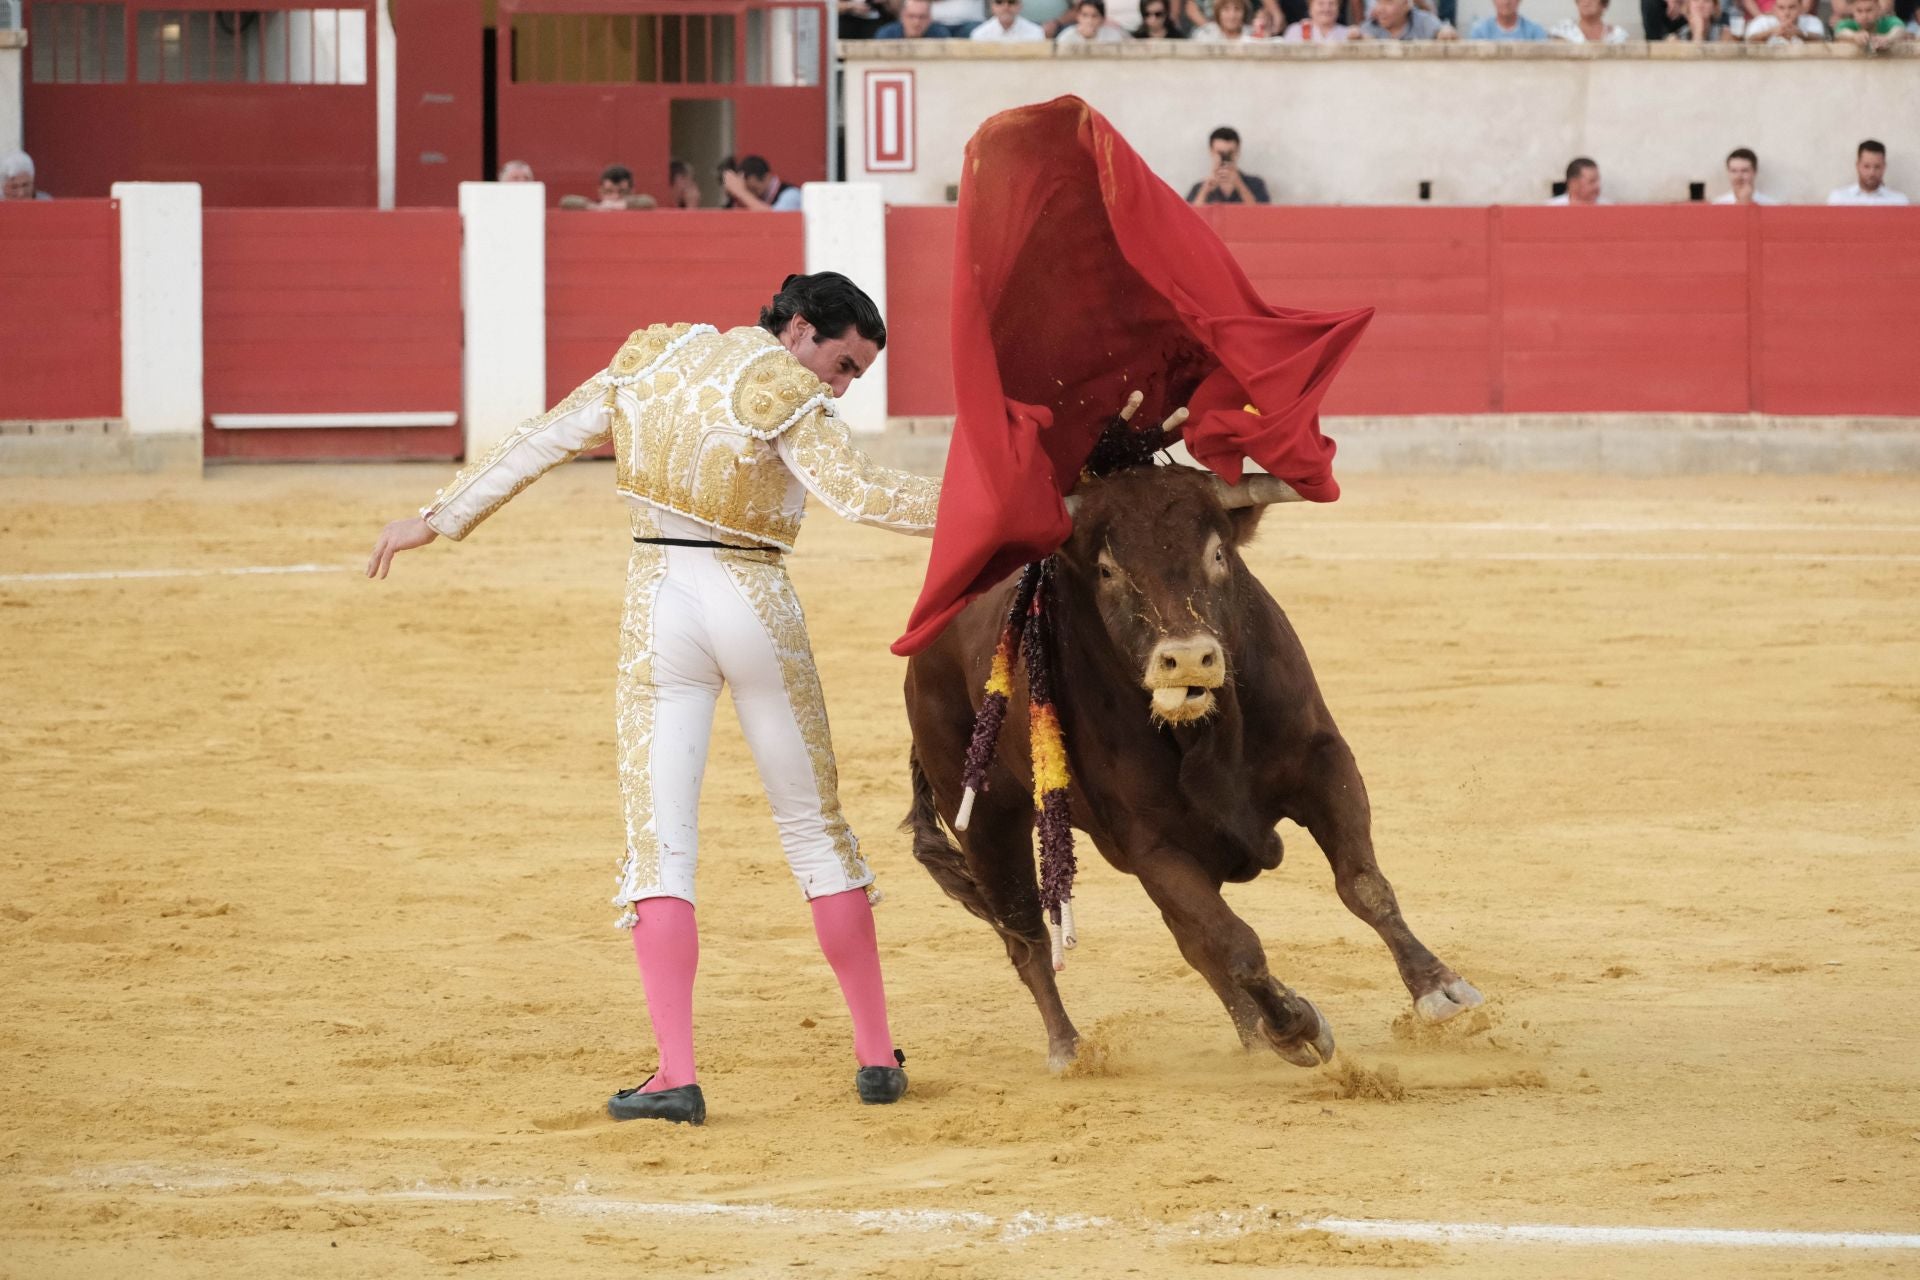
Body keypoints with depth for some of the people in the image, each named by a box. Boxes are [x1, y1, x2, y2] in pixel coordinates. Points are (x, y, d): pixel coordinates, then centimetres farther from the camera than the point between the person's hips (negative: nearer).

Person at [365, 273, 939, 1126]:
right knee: (815, 827, 12)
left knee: (659, 845, -1)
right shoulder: (787, 398, -8)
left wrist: (438, 519, 21)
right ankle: (877, 1056, 15)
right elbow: (854, 491, -23)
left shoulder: (653, 365, 9)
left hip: (657, 604, 3)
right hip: (755, 606, -3)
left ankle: (676, 1076, -14)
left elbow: (538, 442, 13)